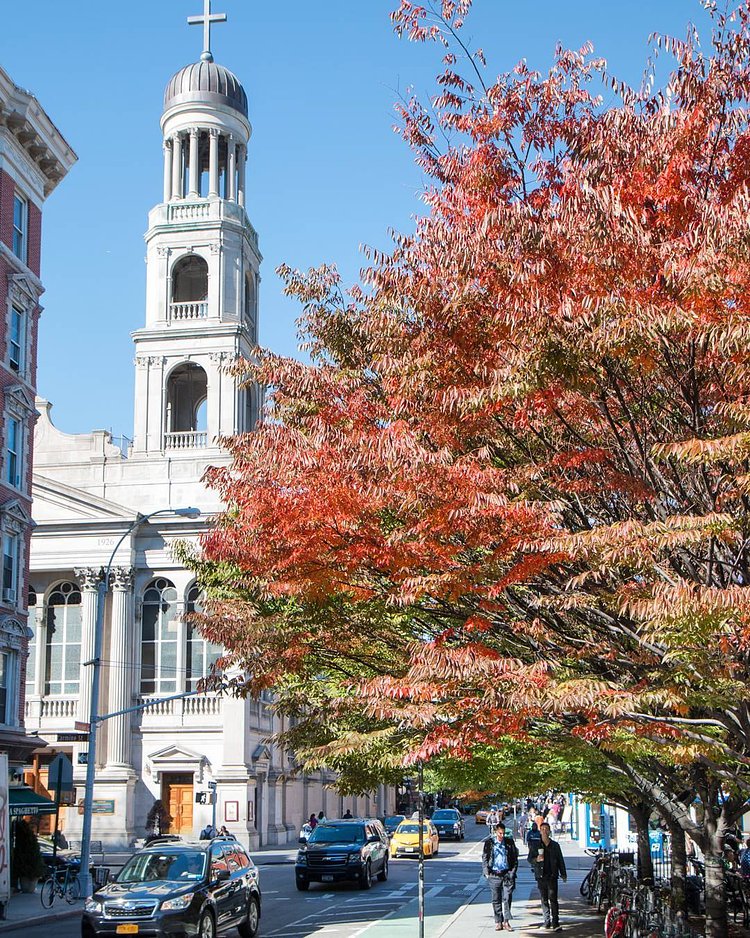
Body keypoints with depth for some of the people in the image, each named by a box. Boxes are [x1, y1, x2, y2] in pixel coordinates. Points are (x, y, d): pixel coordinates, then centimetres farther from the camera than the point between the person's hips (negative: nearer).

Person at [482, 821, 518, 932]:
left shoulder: (509, 842, 6)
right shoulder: (489, 843, 3)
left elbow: (515, 858, 10)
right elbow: (484, 858, 7)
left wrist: (513, 871, 1)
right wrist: (486, 871, -3)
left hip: (507, 874, 0)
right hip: (494, 875, 0)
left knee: (507, 898, -7)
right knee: (496, 900, 5)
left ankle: (506, 921, -3)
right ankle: (498, 922, 12)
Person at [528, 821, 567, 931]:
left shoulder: (555, 845, 8)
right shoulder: (535, 846, 6)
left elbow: (560, 860, 14)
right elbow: (529, 859, 7)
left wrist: (563, 874, 13)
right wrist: (536, 859, -14)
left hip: (552, 876, -1)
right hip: (541, 876, 1)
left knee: (553, 899, -10)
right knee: (544, 900, 7)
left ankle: (555, 923, -13)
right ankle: (547, 921, 18)